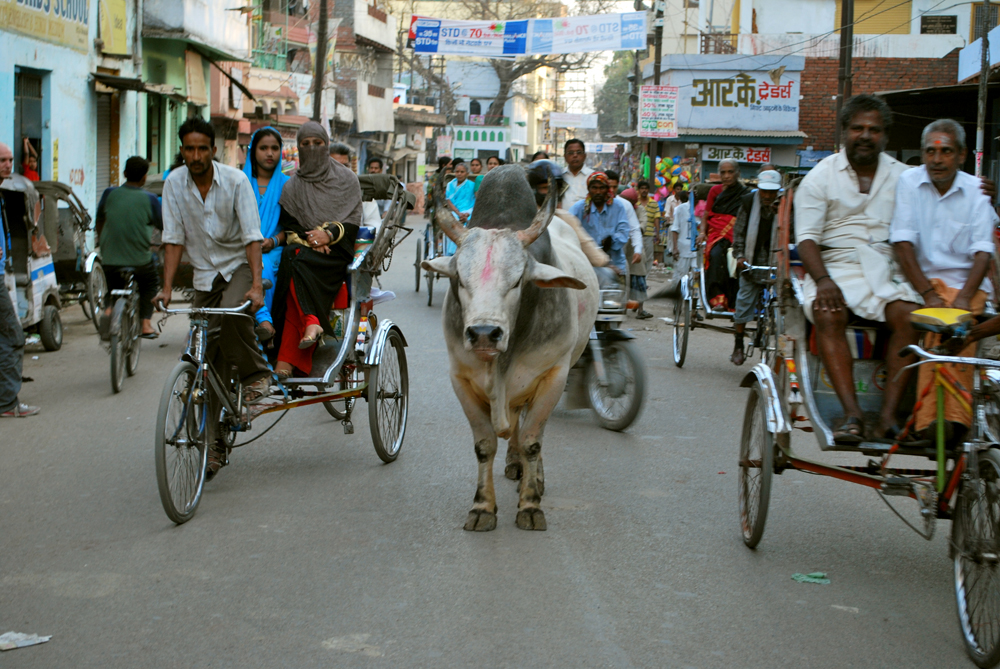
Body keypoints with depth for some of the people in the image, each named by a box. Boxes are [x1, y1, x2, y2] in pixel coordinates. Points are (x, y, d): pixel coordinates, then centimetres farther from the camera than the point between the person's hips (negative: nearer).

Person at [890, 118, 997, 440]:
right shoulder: (908, 182, 2)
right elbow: (903, 243, -5)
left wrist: (964, 297, -21)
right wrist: (928, 294, -16)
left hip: (965, 280, 1)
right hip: (920, 278, -1)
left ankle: (954, 419, -34)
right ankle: (930, 421, -34)